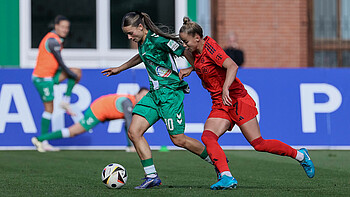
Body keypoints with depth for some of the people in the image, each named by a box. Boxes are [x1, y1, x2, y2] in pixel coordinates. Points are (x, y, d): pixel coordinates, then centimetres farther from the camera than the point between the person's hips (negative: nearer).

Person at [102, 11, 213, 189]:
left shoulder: (158, 41, -18)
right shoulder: (142, 42, 8)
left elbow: (186, 52, -12)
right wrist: (119, 69, 38)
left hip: (171, 93, -9)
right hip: (154, 93, 9)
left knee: (178, 140, -3)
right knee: (134, 132, -5)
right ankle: (151, 176, -1)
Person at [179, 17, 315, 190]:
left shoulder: (210, 48, -16)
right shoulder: (197, 52, 10)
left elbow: (232, 66, -30)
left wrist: (225, 88, -42)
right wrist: (190, 69, 17)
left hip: (236, 99, -8)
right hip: (220, 105, 8)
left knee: (258, 144, -8)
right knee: (207, 137, -17)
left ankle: (300, 155, 11)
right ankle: (227, 177, -27)